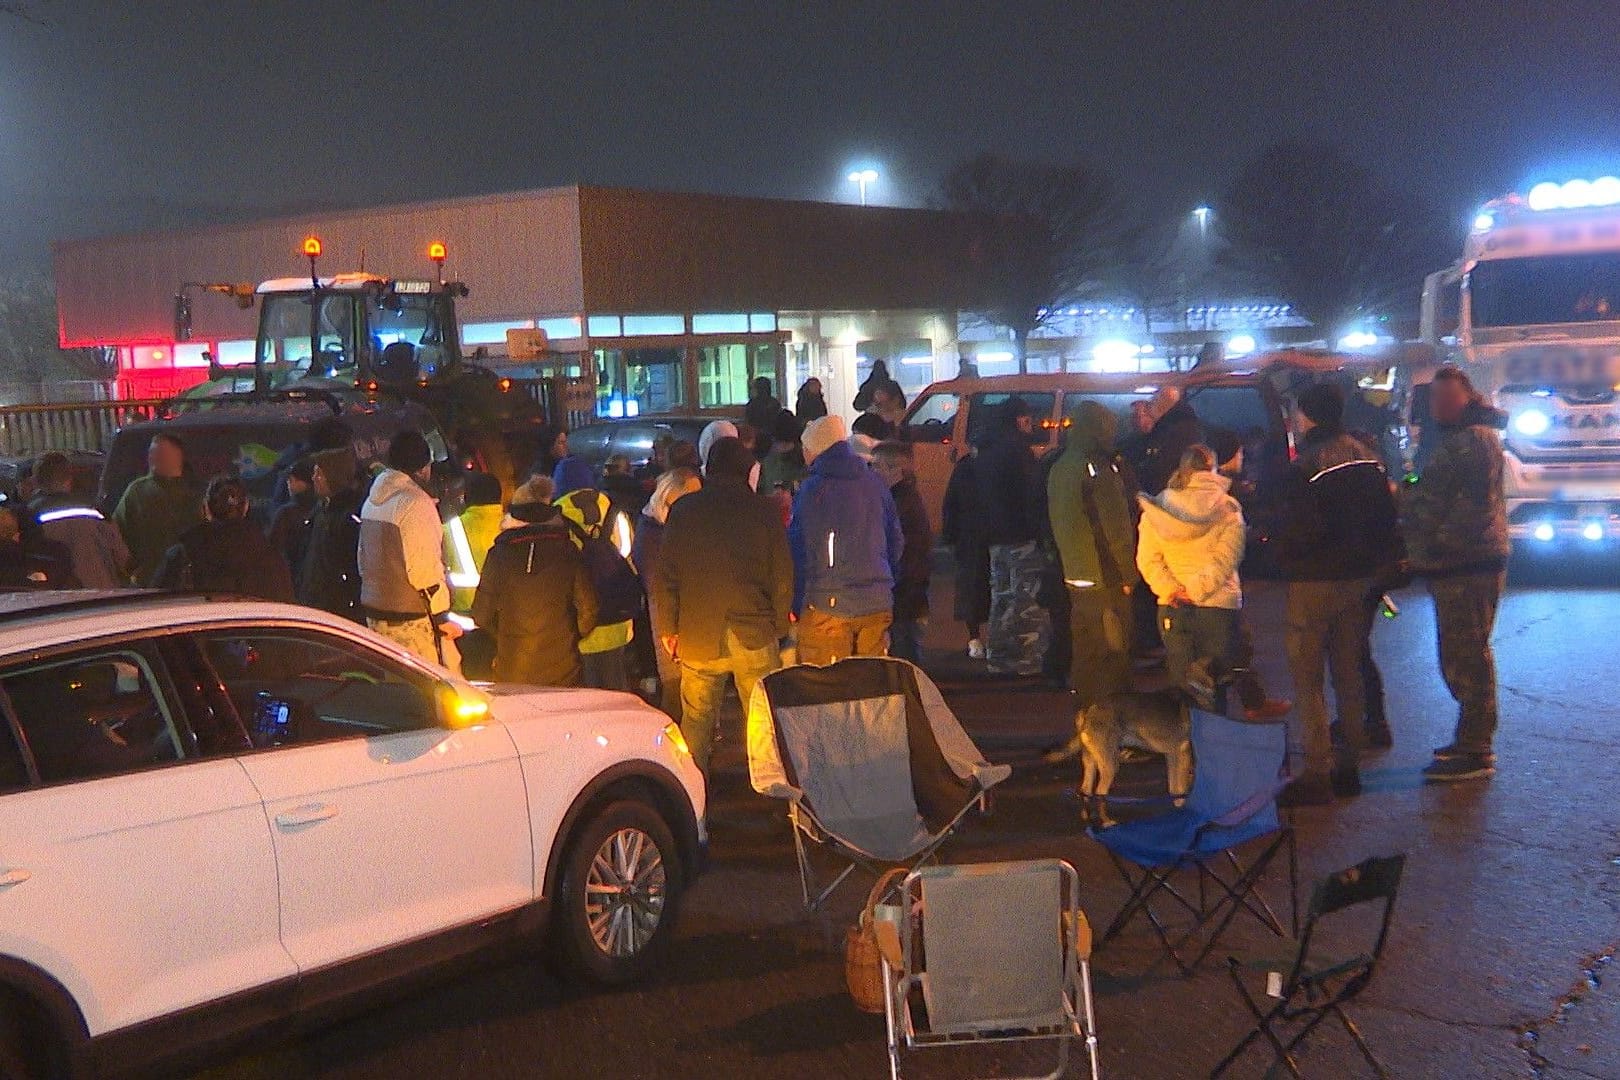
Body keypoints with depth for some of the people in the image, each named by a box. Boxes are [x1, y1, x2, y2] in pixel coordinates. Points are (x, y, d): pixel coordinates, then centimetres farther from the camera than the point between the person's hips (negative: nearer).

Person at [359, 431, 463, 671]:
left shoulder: (371, 503, 13)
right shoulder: (416, 503, -15)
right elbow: (425, 569, -18)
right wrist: (442, 617, -13)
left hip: (375, 615, 9)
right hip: (413, 621, -9)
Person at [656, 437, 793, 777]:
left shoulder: (684, 510, 0)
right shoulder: (764, 510, -2)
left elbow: (666, 574, 1)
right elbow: (783, 574, 0)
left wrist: (669, 628, 8)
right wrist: (779, 626, 10)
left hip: (698, 636, 1)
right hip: (756, 634, -1)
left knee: (696, 719, 9)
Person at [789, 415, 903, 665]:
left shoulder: (810, 489, -6)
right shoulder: (876, 484, 9)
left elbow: (797, 551, -5)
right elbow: (897, 543, 16)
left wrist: (794, 605, 2)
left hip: (827, 606, -5)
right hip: (877, 605, 5)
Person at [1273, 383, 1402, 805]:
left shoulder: (1308, 463, -17)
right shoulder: (1364, 456, 8)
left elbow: (1300, 529, -20)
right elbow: (1386, 514, 12)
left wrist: (1283, 555, -1)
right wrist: (1373, 558, 19)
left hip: (1315, 579, -8)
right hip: (1358, 577, 8)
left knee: (1307, 677, -3)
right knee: (1348, 672, 15)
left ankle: (1317, 773, -5)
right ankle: (1349, 765, 20)